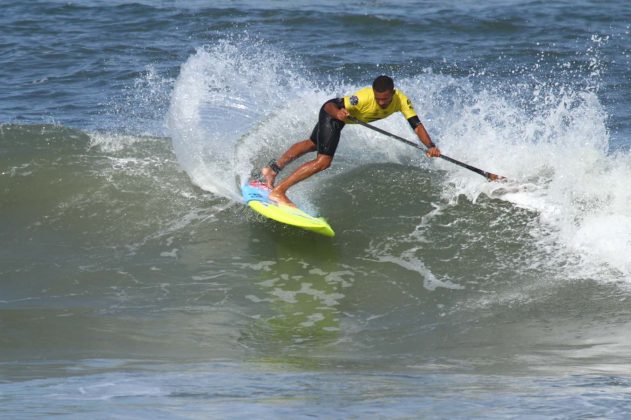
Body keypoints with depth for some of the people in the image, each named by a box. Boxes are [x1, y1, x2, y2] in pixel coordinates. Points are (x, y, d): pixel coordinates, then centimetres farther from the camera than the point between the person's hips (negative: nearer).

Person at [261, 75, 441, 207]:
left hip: (344, 117, 8)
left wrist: (431, 146, -45)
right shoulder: (364, 98, -40)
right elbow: (329, 105, -34)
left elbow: (417, 125, -30)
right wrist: (337, 113, -57)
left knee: (312, 145, 24)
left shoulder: (401, 100, -26)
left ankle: (273, 169, 42)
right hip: (332, 113, -8)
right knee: (323, 161, -20)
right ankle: (278, 191, -18)